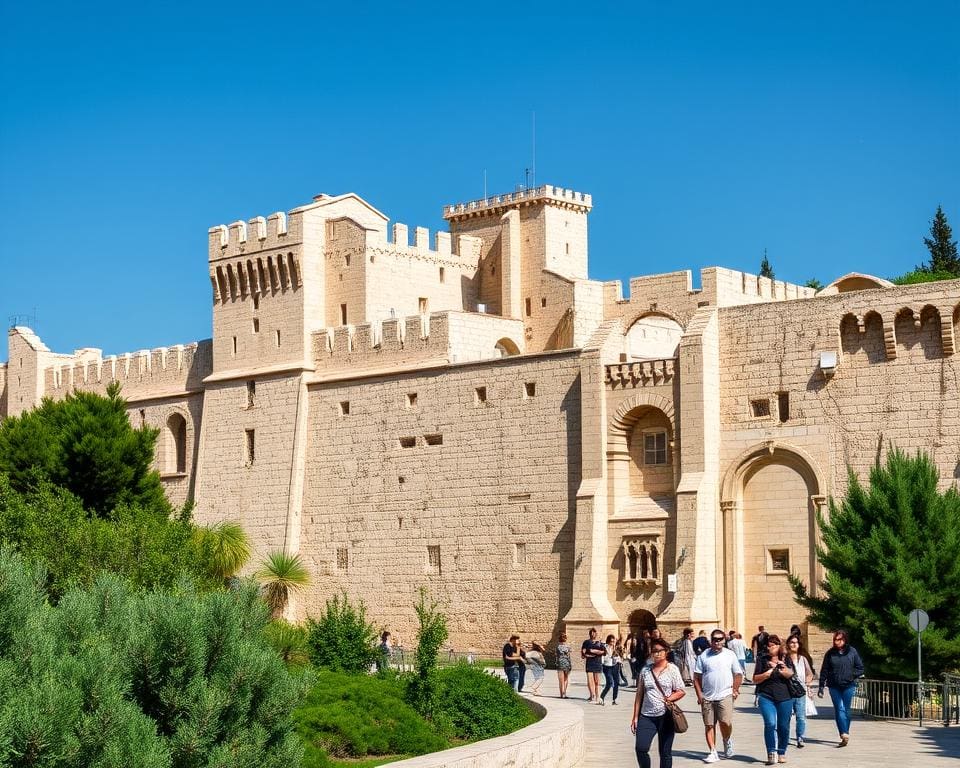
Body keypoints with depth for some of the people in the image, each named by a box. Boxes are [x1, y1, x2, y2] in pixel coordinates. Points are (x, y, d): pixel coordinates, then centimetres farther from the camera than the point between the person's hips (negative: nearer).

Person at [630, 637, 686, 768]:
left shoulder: (672, 669, 2)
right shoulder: (645, 670, 9)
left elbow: (681, 691, 1)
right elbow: (639, 694, 12)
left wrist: (669, 698, -16)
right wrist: (635, 717, 9)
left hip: (665, 716, -2)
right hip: (646, 716, 2)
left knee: (665, 752, 4)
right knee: (640, 748, -14)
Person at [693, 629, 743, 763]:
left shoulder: (730, 655, 6)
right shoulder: (703, 656, 4)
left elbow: (738, 674, 11)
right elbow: (697, 677, 5)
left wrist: (735, 690, 1)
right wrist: (699, 694, -1)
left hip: (725, 695, -1)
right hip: (707, 697, 1)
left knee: (725, 722, -14)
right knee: (709, 725, 2)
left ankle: (727, 740, 16)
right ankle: (713, 752, 9)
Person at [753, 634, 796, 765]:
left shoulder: (786, 659, 7)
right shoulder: (763, 660, 8)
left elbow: (790, 674, -8)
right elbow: (755, 679, 8)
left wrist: (782, 668, -22)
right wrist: (765, 675, -9)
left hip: (785, 697, 1)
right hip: (766, 697, -1)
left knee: (783, 726, 5)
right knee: (770, 724, -15)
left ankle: (781, 753, 20)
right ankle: (771, 753, -13)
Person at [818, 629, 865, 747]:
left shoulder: (852, 652, 1)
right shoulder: (830, 653, 3)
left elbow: (860, 668, 6)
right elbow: (824, 671, 6)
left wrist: (852, 675, -9)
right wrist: (821, 687, 2)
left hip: (848, 686, 0)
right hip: (834, 686, 0)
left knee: (846, 710, 6)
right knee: (839, 710, -9)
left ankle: (845, 734, 16)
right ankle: (845, 735, -17)